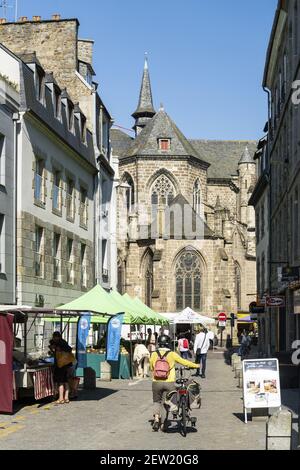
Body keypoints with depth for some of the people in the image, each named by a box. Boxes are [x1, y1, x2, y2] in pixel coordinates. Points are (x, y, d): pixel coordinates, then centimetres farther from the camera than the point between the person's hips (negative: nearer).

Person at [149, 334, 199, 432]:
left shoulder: (154, 355, -2)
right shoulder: (172, 354, -7)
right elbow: (184, 362, 2)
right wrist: (195, 365, 17)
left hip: (156, 382, 1)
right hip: (169, 383, -1)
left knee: (156, 401, 19)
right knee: (165, 402, 12)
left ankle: (156, 417, -4)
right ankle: (163, 424, 13)